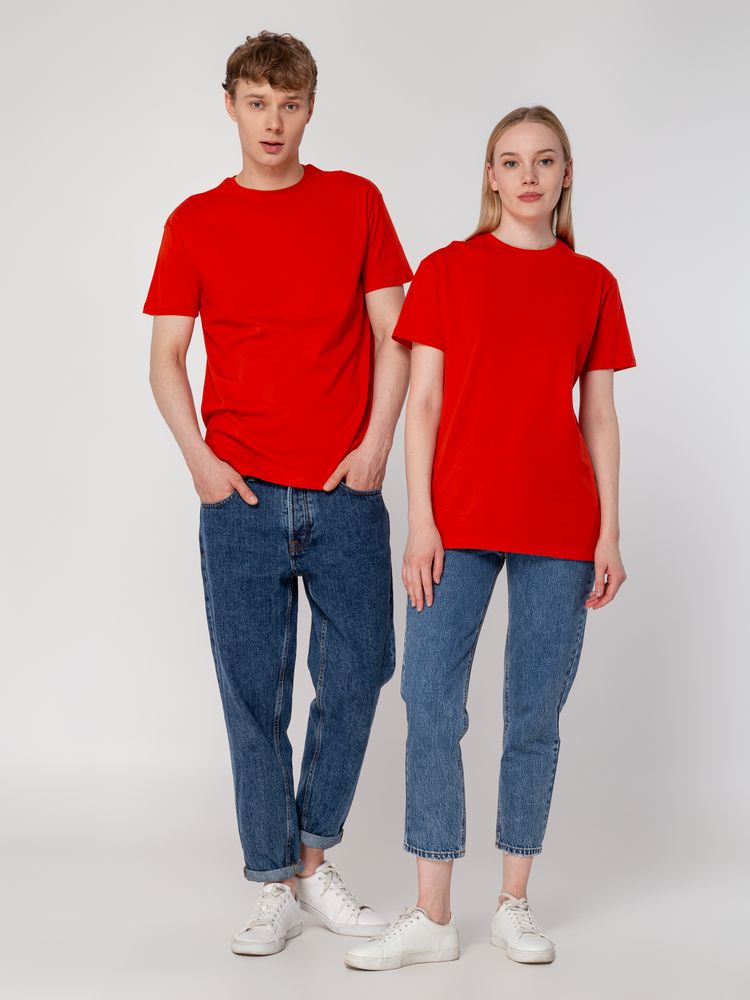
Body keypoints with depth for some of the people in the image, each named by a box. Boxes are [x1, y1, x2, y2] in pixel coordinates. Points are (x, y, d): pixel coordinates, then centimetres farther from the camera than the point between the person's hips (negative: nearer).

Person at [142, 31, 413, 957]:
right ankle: (275, 886, 14)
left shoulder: (355, 203, 6)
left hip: (345, 495, 1)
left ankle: (314, 859, 22)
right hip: (241, 496, 0)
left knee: (356, 677, 3)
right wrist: (199, 458, -6)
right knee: (253, 693, 3)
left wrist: (375, 445, -5)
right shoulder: (195, 222, 6)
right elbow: (165, 357, 6)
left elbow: (391, 335, 5)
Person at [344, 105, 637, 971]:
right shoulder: (447, 271, 4)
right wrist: (421, 521, -7)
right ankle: (432, 917, 7)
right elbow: (422, 404, 1)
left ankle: (513, 904, 19)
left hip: (559, 528, 1)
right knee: (431, 708, -3)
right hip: (459, 521, -1)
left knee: (535, 716, 6)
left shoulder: (592, 284, 9)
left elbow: (599, 418, 9)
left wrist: (609, 535, 4)